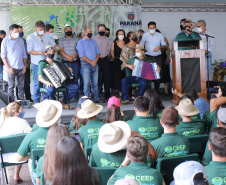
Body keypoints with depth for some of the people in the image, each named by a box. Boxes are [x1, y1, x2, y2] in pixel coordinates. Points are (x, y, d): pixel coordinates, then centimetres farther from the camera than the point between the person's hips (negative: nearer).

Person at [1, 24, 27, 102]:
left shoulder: (21, 40, 10)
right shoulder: (6, 41, 0)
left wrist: (25, 66, 6)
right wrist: (8, 67, -9)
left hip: (21, 68, 3)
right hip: (11, 68, -3)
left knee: (21, 86, 5)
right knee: (11, 86, 0)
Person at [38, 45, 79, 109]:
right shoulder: (42, 63, 1)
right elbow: (40, 78, -8)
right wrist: (47, 82, -28)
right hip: (48, 84, -5)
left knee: (75, 87, -15)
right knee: (51, 89, -43)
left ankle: (63, 102, 2)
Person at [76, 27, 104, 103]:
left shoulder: (93, 41, 15)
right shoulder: (81, 42, -2)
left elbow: (98, 52, 11)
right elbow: (82, 56, -9)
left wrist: (95, 60, -8)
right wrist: (91, 62, -13)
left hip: (95, 64, 5)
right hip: (86, 64, -5)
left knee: (95, 83, 8)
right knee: (87, 83, -6)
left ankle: (97, 98, 14)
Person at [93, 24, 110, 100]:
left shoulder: (107, 39, 12)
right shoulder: (94, 39, 2)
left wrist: (106, 56, 9)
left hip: (105, 59, 3)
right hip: (97, 60, -3)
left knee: (106, 78, 4)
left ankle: (107, 95, 11)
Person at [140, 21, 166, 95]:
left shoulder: (160, 35, 8)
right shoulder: (145, 35, 6)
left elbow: (164, 46, 9)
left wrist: (159, 47, -12)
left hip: (157, 57, 1)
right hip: (148, 57, -1)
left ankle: (157, 89, 9)